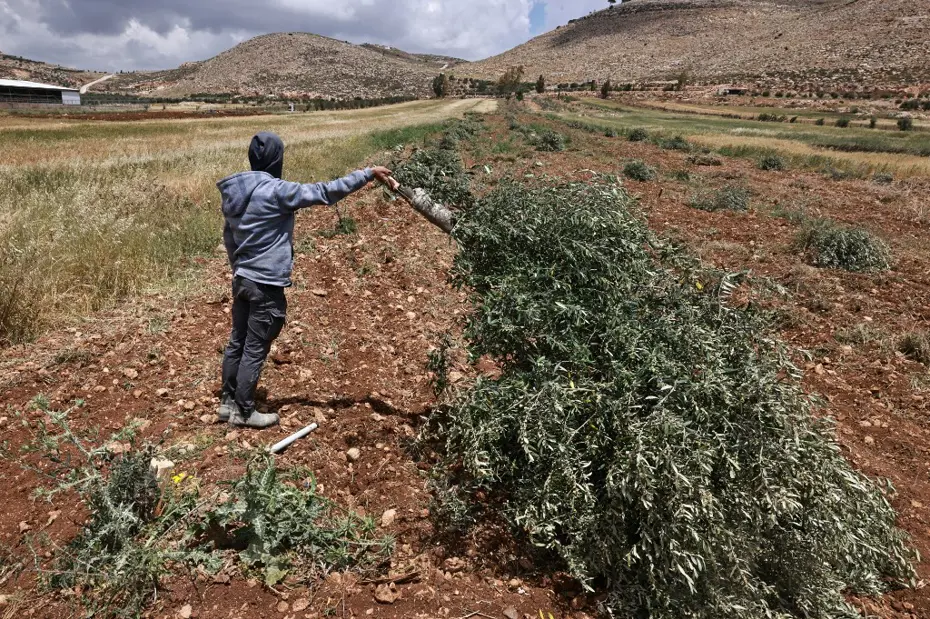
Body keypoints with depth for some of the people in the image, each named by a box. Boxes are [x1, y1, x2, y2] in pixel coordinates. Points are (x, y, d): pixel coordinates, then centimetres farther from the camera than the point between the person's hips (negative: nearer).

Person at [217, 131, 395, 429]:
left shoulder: (234, 192, 6)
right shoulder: (276, 191, -19)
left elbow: (229, 237, 15)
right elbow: (325, 192, -20)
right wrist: (369, 173, -15)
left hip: (242, 280, 8)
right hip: (266, 286, -8)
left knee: (237, 342, 18)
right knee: (255, 350, 4)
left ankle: (228, 402, 31)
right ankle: (244, 413, 17)